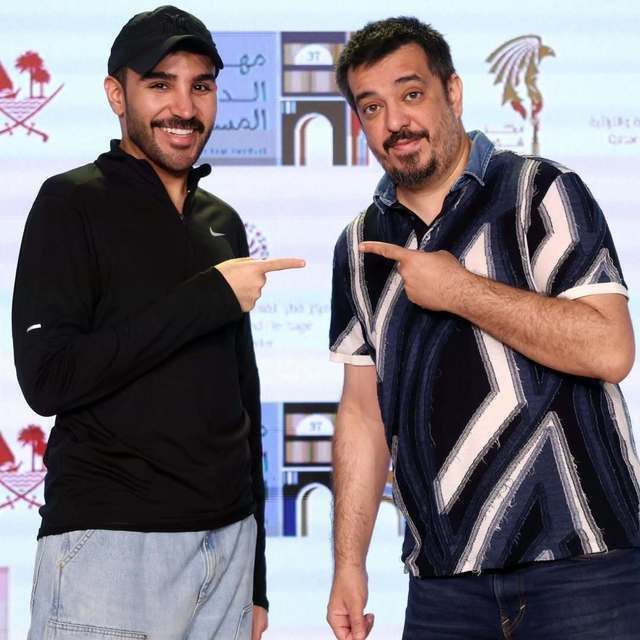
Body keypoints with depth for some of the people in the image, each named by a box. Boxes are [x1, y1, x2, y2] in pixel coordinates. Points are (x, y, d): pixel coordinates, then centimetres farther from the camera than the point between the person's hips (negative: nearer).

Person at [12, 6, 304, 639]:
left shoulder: (222, 222, 15)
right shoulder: (73, 203, -4)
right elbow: (47, 378, -15)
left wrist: (255, 579, 16)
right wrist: (207, 298, -15)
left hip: (228, 541, 6)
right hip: (111, 544, -6)